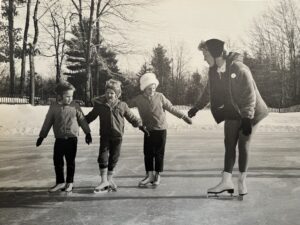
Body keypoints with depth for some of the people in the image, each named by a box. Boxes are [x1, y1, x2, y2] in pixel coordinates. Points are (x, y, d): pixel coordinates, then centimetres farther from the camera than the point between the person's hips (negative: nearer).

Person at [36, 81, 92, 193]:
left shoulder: (75, 106, -1)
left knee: (70, 162, 6)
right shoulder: (54, 107, 1)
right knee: (57, 161, 4)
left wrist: (87, 133, 7)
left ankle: (69, 183, 19)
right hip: (59, 139, 1)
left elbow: (82, 120, 6)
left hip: (72, 139, -1)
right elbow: (47, 123, 8)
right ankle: (60, 182, 18)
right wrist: (42, 136, 10)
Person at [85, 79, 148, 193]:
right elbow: (91, 116, 11)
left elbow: (131, 117, 8)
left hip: (117, 136, 0)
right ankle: (104, 181, 5)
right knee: (103, 156, -7)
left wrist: (140, 126, 7)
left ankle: (109, 179, 24)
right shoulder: (100, 104, -1)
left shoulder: (122, 106, -2)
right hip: (105, 135, 0)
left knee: (113, 158, 8)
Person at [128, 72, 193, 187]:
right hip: (148, 130, 1)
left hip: (161, 129, -1)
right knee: (148, 153, 2)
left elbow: (171, 108, 4)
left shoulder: (160, 97, -3)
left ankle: (157, 175, 15)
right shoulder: (138, 99, -2)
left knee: (159, 153, 4)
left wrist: (183, 116, 5)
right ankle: (149, 175, 13)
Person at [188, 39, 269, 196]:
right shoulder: (213, 71, -2)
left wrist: (247, 118, -28)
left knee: (243, 145, 1)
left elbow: (250, 94, -25)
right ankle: (226, 182, 2)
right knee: (229, 145, 1)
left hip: (248, 114, -6)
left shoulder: (238, 68, -25)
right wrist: (197, 107, 24)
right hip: (232, 113, 6)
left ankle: (242, 182, 16)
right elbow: (208, 92, 15)